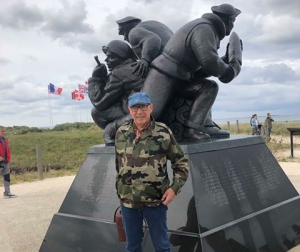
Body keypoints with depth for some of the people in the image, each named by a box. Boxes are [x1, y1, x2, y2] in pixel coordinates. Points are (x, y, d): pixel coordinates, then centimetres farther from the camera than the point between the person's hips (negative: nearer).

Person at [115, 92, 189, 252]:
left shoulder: (163, 132, -10)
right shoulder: (121, 133, 1)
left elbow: (181, 162, -2)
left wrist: (175, 187, -13)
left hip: (155, 201, -3)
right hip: (127, 201, 3)